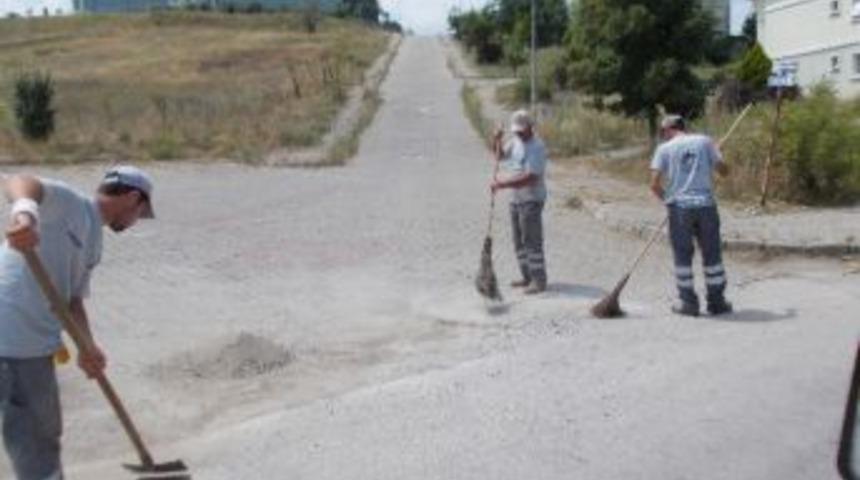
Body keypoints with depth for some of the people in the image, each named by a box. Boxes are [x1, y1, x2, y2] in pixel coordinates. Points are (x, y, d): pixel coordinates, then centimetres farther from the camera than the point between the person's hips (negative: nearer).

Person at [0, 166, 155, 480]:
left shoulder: (92, 244, 18)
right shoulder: (69, 204, -7)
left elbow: (73, 301, 13)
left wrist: (87, 348, -5)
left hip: (35, 345, 9)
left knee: (44, 436, 22)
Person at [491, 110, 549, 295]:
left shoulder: (537, 147, -19)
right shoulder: (516, 141, 7)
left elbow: (529, 178, -26)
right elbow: (500, 156, 22)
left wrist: (503, 184, -28)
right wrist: (496, 141, 2)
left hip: (532, 199, -9)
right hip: (516, 198, 9)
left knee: (532, 240, -7)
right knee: (519, 241, 14)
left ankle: (539, 281, -1)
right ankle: (528, 277, 23)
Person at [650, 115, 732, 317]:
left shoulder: (664, 148, 2)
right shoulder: (705, 141, 6)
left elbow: (654, 184, -5)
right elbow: (724, 170, 6)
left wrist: (666, 198, 13)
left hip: (679, 207, -1)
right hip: (706, 204, 1)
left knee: (682, 255, 8)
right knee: (712, 254, 11)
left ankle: (688, 302, 12)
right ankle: (716, 302, 17)